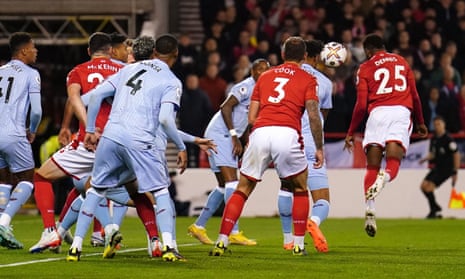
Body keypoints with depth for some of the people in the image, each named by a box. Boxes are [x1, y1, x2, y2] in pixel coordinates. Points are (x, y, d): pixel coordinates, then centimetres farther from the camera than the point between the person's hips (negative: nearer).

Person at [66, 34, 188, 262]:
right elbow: (165, 118, -9)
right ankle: (168, 247, -5)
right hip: (139, 141, -4)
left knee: (96, 190, 17)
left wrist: (90, 130, 20)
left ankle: (76, 247, 13)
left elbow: (96, 95, 14)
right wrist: (181, 148, 1)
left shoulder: (130, 69, 20)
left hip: (111, 135, 4)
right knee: (161, 192, 9)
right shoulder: (171, 82, 5)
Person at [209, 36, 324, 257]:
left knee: (242, 190, 12)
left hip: (260, 132, 2)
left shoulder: (265, 76, 24)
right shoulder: (307, 80, 13)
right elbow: (313, 116, 1)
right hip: (288, 133, -2)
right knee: (300, 189, 18)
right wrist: (319, 148, 7)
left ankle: (222, 242, 2)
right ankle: (298, 244, 13)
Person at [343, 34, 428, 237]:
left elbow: (361, 105, 5)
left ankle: (370, 209, -12)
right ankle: (385, 177, -42)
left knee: (372, 167, 4)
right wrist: (420, 122, 35)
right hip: (401, 111, 1)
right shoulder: (401, 62, 20)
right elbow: (414, 96, 23)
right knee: (393, 163, -5)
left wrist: (351, 133, 13)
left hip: (377, 113, -1)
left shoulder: (365, 68, 11)